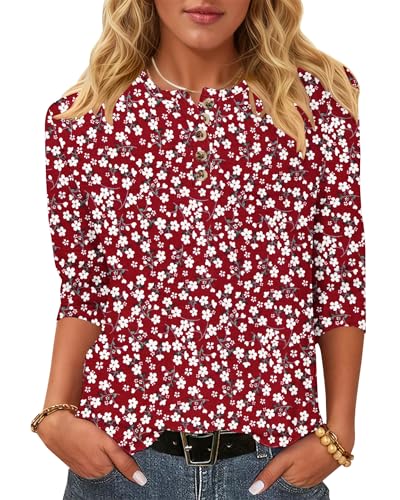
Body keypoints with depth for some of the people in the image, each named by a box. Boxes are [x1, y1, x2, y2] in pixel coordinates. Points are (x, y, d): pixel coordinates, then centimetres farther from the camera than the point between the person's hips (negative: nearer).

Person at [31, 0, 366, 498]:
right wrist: (55, 414, -9)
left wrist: (338, 432, -4)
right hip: (124, 453, 0)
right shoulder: (80, 117, -1)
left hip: (277, 458, 0)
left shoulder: (319, 97, -3)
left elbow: (342, 282, -1)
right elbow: (83, 290, 4)